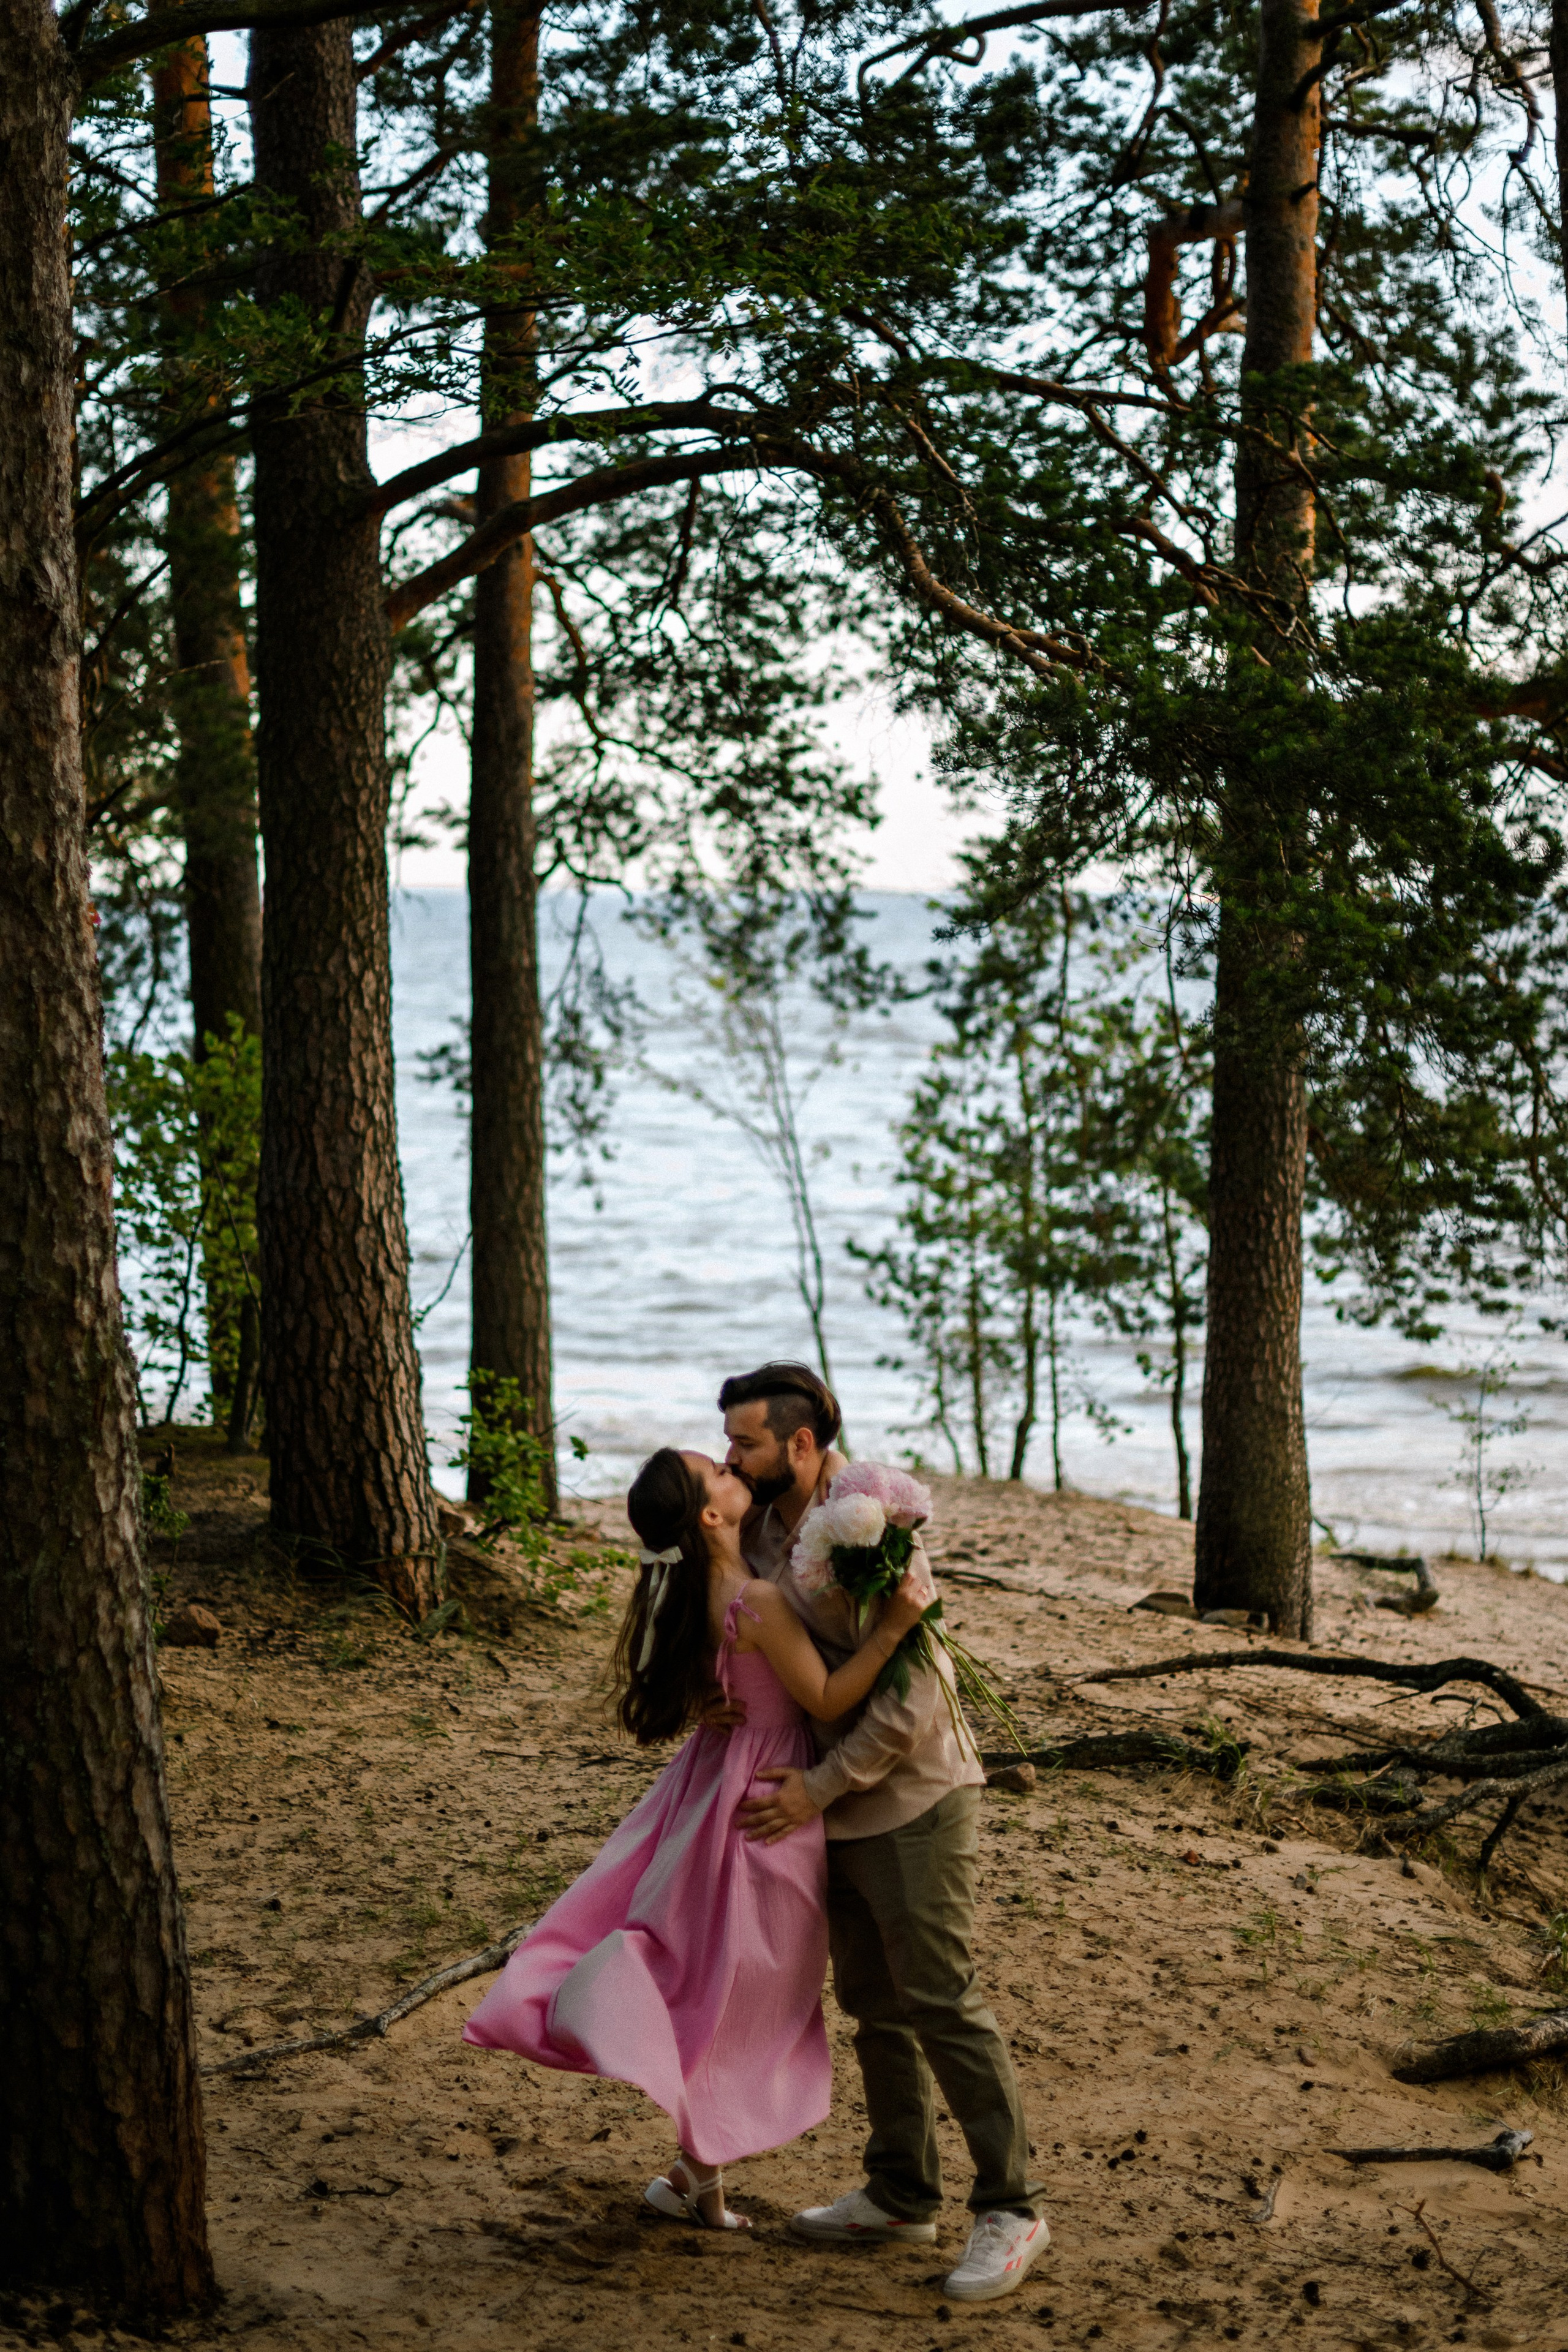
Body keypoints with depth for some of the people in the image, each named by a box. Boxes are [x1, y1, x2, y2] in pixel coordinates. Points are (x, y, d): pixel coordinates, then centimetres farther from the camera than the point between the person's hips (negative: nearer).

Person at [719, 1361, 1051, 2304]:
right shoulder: (763, 1527, 4)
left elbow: (910, 1703, -24)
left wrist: (819, 1787, -19)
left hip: (914, 1807, -9)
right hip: (843, 1811, 9)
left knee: (943, 2005, -5)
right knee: (873, 2005, 16)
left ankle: (1012, 2208, 4)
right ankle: (903, 2198, 28)